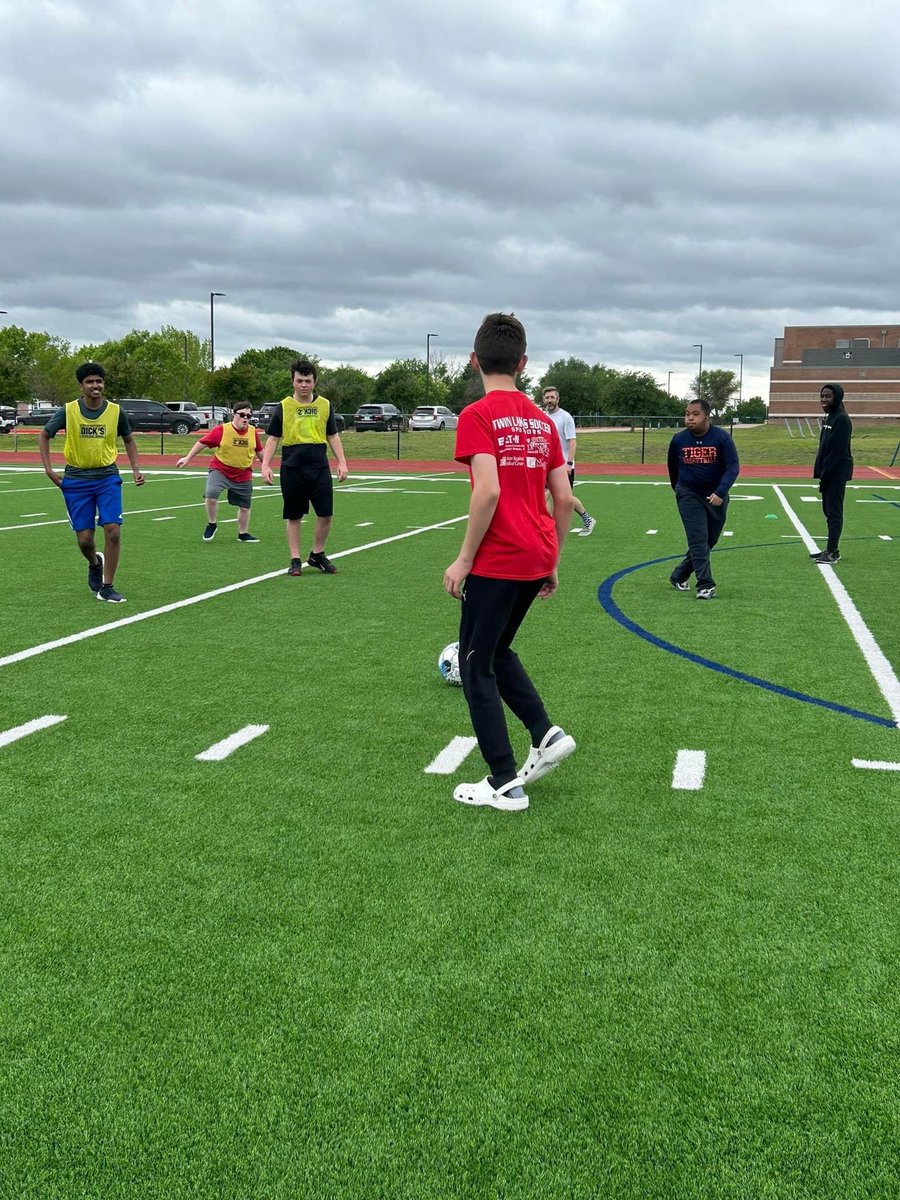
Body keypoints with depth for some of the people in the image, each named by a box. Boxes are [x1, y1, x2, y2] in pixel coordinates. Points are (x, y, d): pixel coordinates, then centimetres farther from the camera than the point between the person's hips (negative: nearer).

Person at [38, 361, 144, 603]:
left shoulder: (116, 411, -3)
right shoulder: (67, 411, -6)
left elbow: (128, 440, 14)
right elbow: (44, 436, 7)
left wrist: (136, 470, 3)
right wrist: (49, 470, -1)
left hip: (108, 478, 0)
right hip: (76, 480, 0)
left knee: (113, 531, -13)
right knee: (84, 539, 0)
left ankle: (106, 587, 0)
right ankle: (95, 564, 37)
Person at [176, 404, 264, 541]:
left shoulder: (253, 432, -2)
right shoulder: (222, 430, -12)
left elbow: (259, 451, 15)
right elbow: (202, 442, -7)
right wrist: (188, 458, -7)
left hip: (243, 475, 3)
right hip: (220, 470, -3)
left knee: (245, 507, 9)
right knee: (211, 495, -24)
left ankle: (243, 534, 31)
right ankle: (212, 524, 1)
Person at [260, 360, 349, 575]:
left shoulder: (325, 405, 7)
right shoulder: (283, 407, 0)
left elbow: (333, 436, 12)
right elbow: (272, 438, 3)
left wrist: (342, 462, 3)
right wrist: (265, 465, -8)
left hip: (320, 468, 2)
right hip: (292, 470, -2)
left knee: (326, 514, 0)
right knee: (293, 516, 5)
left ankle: (317, 555, 19)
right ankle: (295, 560, 15)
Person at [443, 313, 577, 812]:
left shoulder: (477, 415, -9)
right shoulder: (541, 419, 10)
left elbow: (488, 491, -21)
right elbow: (564, 499, 9)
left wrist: (464, 559, -13)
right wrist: (552, 563, 18)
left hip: (496, 563, -7)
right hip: (537, 560, 7)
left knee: (475, 664, 6)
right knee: (497, 651, 25)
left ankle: (505, 784, 8)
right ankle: (546, 734, 12)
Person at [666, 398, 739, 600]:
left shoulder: (722, 437, -11)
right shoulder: (679, 439, -4)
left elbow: (733, 466, -15)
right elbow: (672, 466, 13)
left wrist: (720, 493, -27)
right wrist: (678, 489, 23)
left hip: (716, 497, 1)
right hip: (689, 495, -1)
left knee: (709, 540, 10)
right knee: (698, 540, -11)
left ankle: (679, 576, 26)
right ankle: (705, 585, -9)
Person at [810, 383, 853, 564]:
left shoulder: (842, 419, -14)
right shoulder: (829, 418, 15)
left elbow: (838, 451, -19)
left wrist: (825, 474, -19)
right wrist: (820, 472, 11)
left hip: (837, 472, -10)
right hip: (828, 472, 10)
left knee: (834, 512, -6)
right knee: (829, 511, 13)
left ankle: (832, 552, -3)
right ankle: (831, 549, 20)